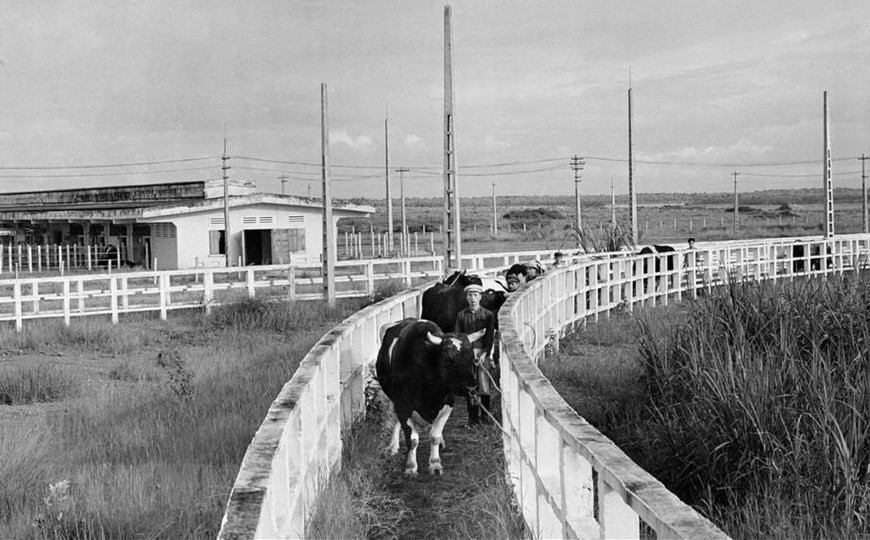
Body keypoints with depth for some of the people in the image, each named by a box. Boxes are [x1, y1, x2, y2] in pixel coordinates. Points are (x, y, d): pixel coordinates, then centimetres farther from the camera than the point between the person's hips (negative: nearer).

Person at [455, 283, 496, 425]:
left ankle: (486, 415, 8)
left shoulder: (488, 315, 6)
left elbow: (490, 336, 1)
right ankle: (473, 417, 7)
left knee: (484, 385, -4)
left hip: (483, 353, -1)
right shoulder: (461, 315, 10)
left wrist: (485, 354, -10)